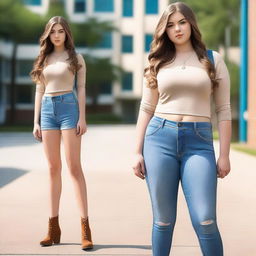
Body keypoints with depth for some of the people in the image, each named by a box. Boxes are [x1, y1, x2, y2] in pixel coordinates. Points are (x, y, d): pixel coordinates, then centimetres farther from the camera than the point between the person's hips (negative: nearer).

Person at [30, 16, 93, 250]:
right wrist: (36, 121, 8)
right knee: (53, 168, 4)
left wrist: (82, 118, -9)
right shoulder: (43, 59, 15)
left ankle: (85, 227, -10)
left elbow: (82, 89, 1)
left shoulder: (76, 58, 6)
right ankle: (54, 227, 6)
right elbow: (39, 91, 15)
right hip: (48, 110, 4)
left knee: (74, 166, -10)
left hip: (68, 108, -4)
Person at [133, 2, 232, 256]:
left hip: (199, 141, -1)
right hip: (159, 138, 2)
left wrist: (224, 155, -1)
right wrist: (137, 152, 5)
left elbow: (223, 109, 6)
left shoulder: (213, 60, 7)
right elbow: (146, 109, 12)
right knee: (163, 220, 4)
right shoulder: (157, 63, 11)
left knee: (205, 221, -10)